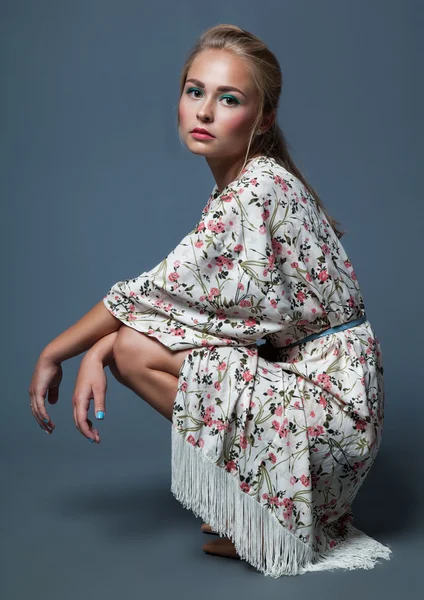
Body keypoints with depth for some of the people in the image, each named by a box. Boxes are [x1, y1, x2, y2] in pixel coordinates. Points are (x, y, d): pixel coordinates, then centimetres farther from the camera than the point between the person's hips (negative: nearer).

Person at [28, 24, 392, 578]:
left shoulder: (256, 190, -21)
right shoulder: (246, 182, 8)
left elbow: (158, 289, -16)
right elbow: (173, 291, 5)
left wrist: (51, 355, -4)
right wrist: (95, 354, -9)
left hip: (331, 402, -9)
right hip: (305, 374, 9)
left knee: (136, 349, -15)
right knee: (126, 339, 9)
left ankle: (270, 520, 0)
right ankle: (246, 502, 15)